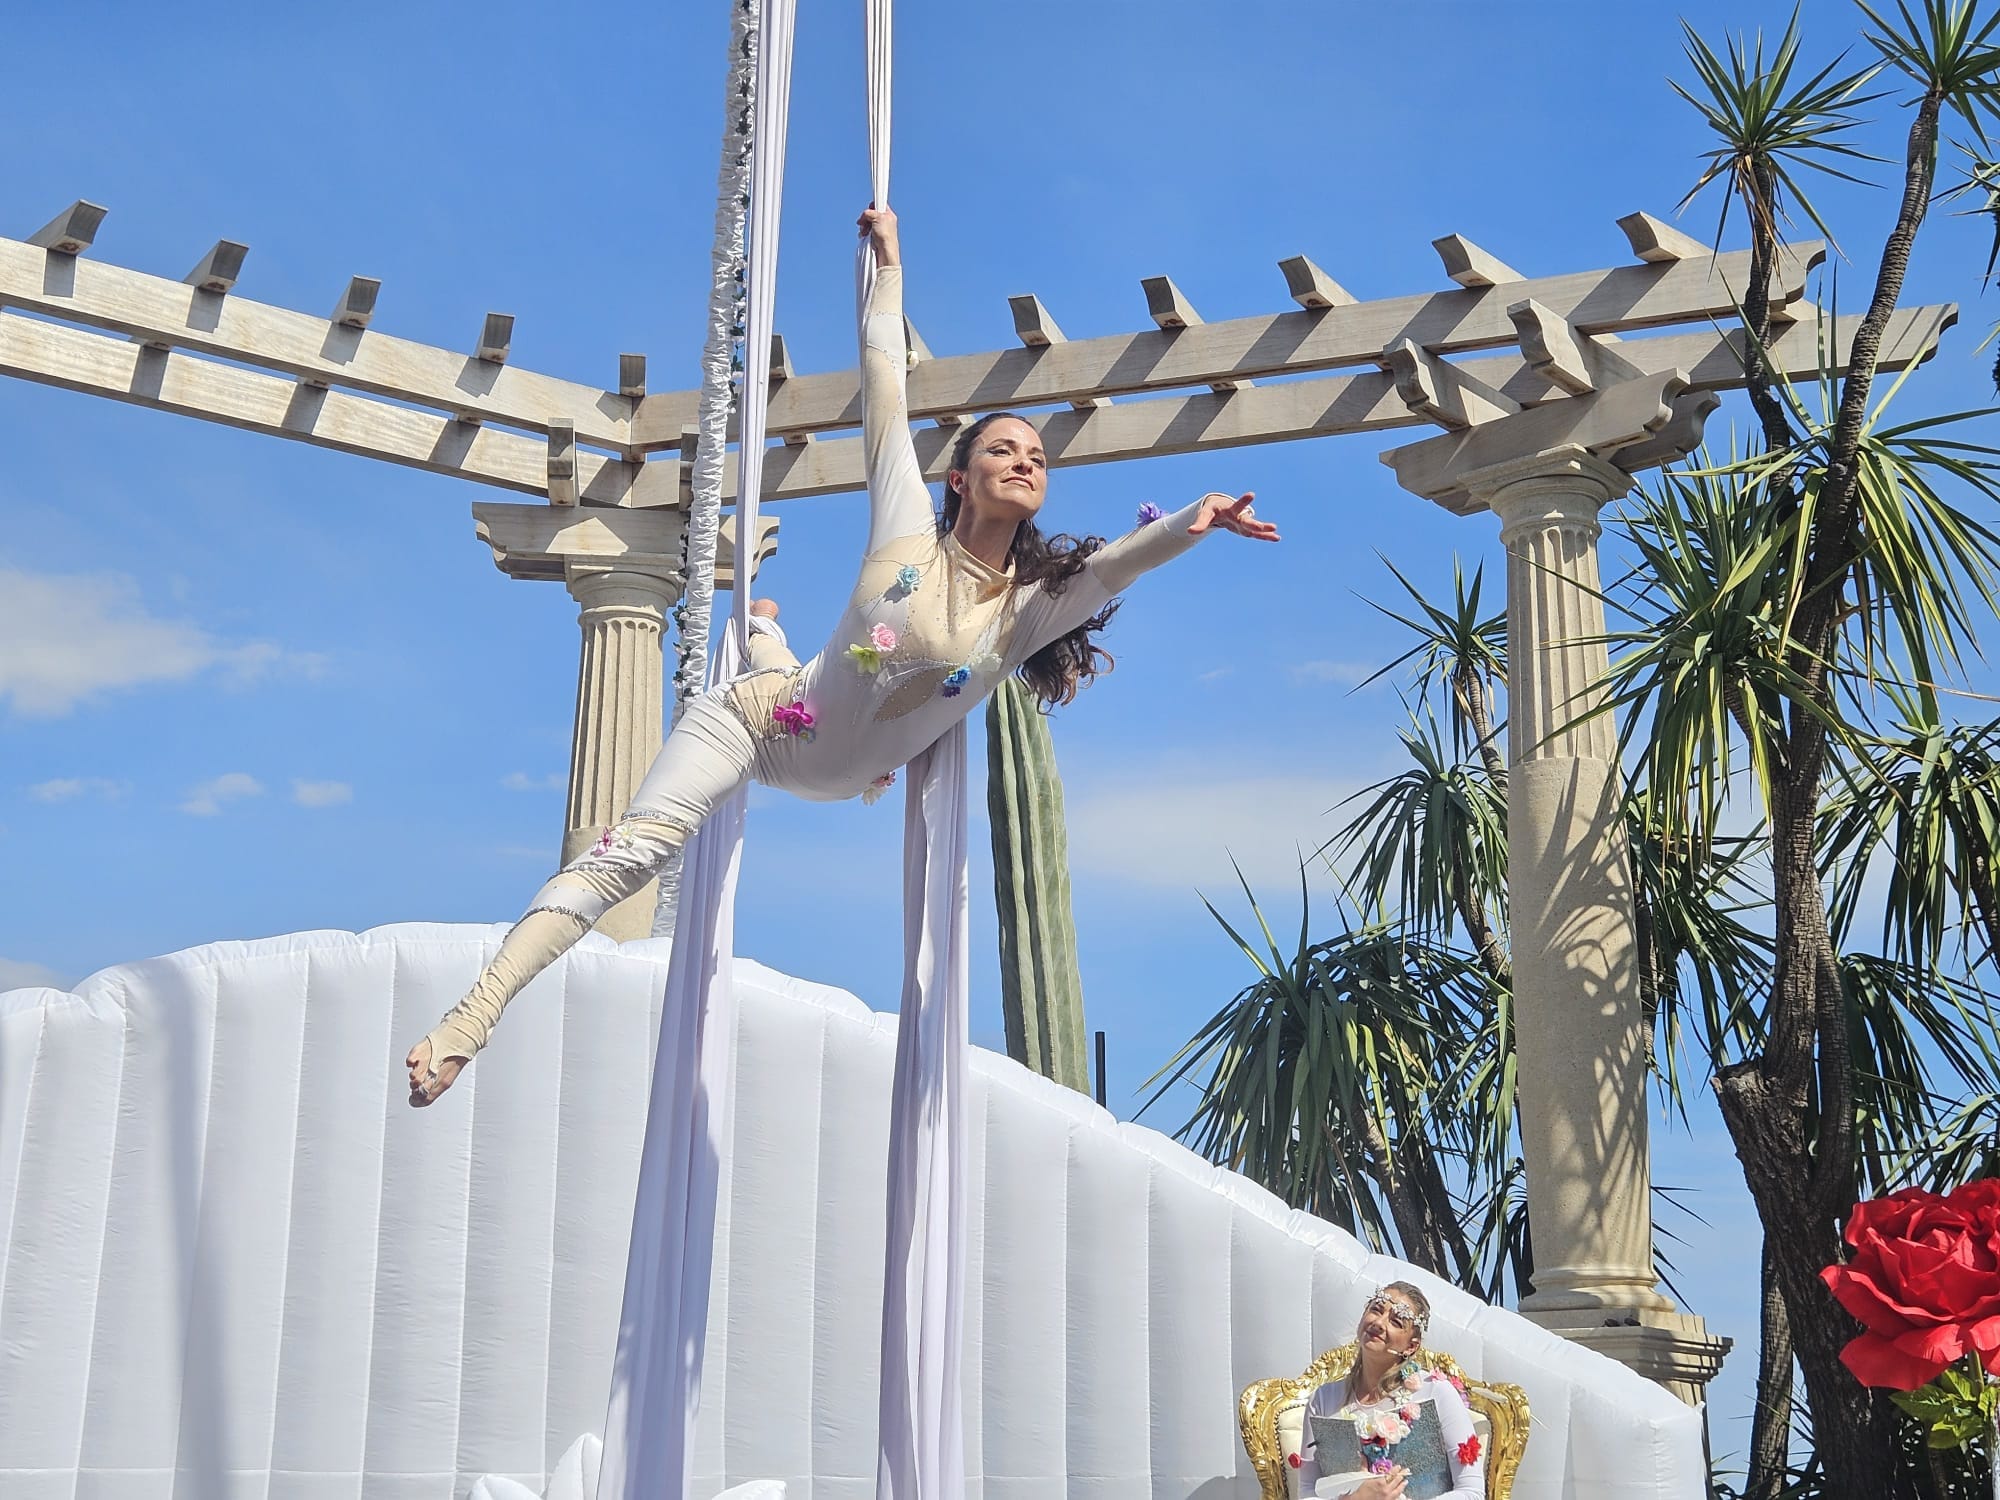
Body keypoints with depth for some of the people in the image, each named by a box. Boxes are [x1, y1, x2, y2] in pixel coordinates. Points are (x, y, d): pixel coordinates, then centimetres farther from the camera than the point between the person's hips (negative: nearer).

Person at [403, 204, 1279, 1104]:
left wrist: (1194, 521, -50)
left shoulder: (1035, 606, -12)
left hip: (841, 775, 4)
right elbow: (884, 386, -13)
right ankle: (473, 1017, -18)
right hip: (760, 724, -4)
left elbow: (1119, 561, -31)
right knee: (631, 851, -21)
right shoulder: (908, 531, -15)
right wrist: (888, 261, -10)